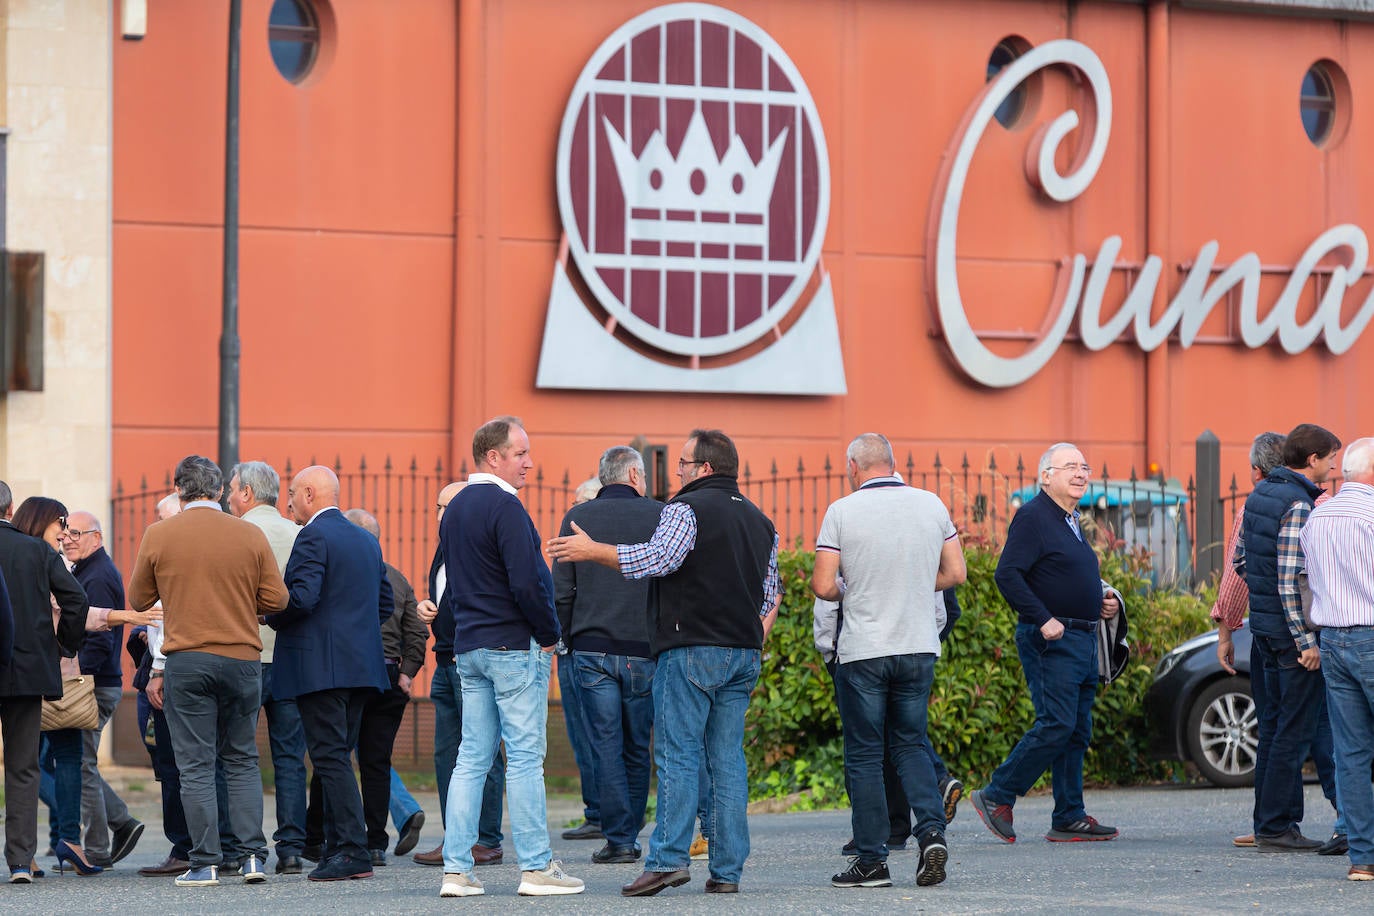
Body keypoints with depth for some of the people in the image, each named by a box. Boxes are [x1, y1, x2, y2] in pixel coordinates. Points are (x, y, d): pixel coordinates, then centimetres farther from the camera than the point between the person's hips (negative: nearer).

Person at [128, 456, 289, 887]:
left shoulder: (158, 535, -2)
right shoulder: (251, 536, 0)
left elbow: (139, 599, 8)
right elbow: (276, 599, 3)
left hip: (185, 661, -2)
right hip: (243, 658, 2)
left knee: (196, 765, 1)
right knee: (242, 760, 12)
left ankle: (205, 863, 0)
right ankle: (253, 855, 5)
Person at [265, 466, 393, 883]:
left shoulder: (313, 536, -10)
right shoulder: (367, 540, 17)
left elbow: (302, 596, -21)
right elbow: (384, 604, 19)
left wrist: (269, 616, -4)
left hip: (320, 666, -8)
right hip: (362, 665, 8)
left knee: (331, 757, -9)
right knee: (337, 757, 12)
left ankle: (354, 852, -14)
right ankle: (337, 848, 12)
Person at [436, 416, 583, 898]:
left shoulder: (455, 508, 14)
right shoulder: (504, 506, -14)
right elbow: (526, 582, -20)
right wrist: (549, 634, -8)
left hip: (468, 646, 8)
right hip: (514, 647, -8)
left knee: (471, 757, 8)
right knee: (525, 756, -4)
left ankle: (457, 868, 5)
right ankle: (536, 867, -2)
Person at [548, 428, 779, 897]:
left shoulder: (688, 508, -7)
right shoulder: (760, 522, 18)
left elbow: (660, 558, -20)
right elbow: (769, 595, 21)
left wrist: (593, 551, -13)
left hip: (691, 650, -7)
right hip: (744, 654, 7)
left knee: (678, 754, -7)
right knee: (728, 758, 5)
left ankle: (669, 857, -16)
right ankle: (727, 869, 2)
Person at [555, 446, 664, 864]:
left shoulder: (577, 518, 3)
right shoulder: (659, 515, 0)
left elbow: (561, 590, 1)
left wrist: (565, 641, 10)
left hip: (591, 651, 0)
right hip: (644, 651, 0)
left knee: (606, 747, 1)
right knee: (637, 748, 11)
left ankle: (619, 839, -5)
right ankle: (630, 835, 15)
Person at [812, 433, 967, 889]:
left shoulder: (842, 511, -8)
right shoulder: (931, 505, 2)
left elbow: (823, 586, -11)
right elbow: (956, 573, 6)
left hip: (863, 650, -3)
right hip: (919, 646, 3)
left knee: (864, 756, 5)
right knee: (910, 744, 16)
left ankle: (871, 860, 5)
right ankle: (932, 830, -5)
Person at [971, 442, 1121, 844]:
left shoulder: (1071, 522, 19)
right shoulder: (1033, 517, -9)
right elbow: (1007, 574, -19)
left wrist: (1103, 603, 12)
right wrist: (1043, 619, -23)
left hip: (1082, 641, 9)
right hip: (1051, 642, -9)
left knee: (1077, 731, 7)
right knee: (1056, 724, -14)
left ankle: (1069, 819, 9)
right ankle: (997, 796, -5)